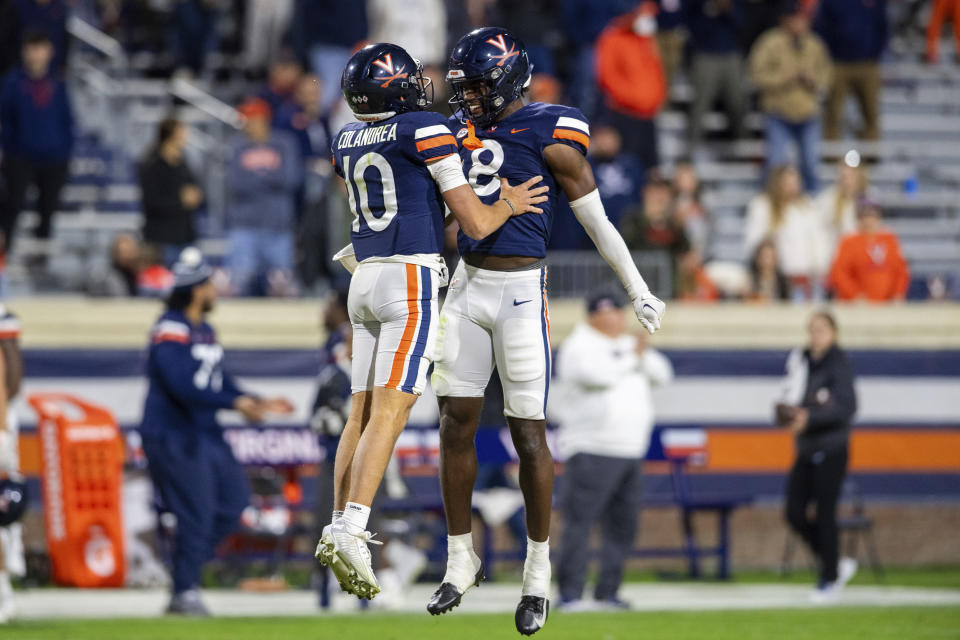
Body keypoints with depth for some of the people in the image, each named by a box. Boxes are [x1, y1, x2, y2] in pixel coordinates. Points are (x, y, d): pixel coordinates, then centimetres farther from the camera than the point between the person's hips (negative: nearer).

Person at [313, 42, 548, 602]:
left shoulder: (348, 142, 12)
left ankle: (338, 529, 7)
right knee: (389, 412, -11)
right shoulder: (427, 132, -8)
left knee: (362, 412, 11)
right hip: (412, 280, -7)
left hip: (366, 281, 7)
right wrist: (510, 205, 11)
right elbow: (476, 224, -9)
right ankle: (350, 534, -22)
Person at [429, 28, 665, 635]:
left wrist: (638, 290, -1)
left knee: (528, 431, -2)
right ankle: (461, 561, 15)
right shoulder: (464, 129, 10)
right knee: (457, 423, 4)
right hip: (468, 285, 6)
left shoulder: (551, 135, -9)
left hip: (520, 290, -6)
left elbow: (596, 219, -5)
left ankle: (538, 572, 8)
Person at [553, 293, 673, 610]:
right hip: (591, 451, -8)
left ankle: (608, 590, 14)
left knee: (623, 525, 7)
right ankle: (570, 592, -12)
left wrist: (644, 356, -7)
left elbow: (662, 374, 12)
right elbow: (598, 374, -24)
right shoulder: (579, 346, -6)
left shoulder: (629, 344, 18)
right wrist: (632, 358, -9)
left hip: (631, 452, 8)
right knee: (579, 523, -11)